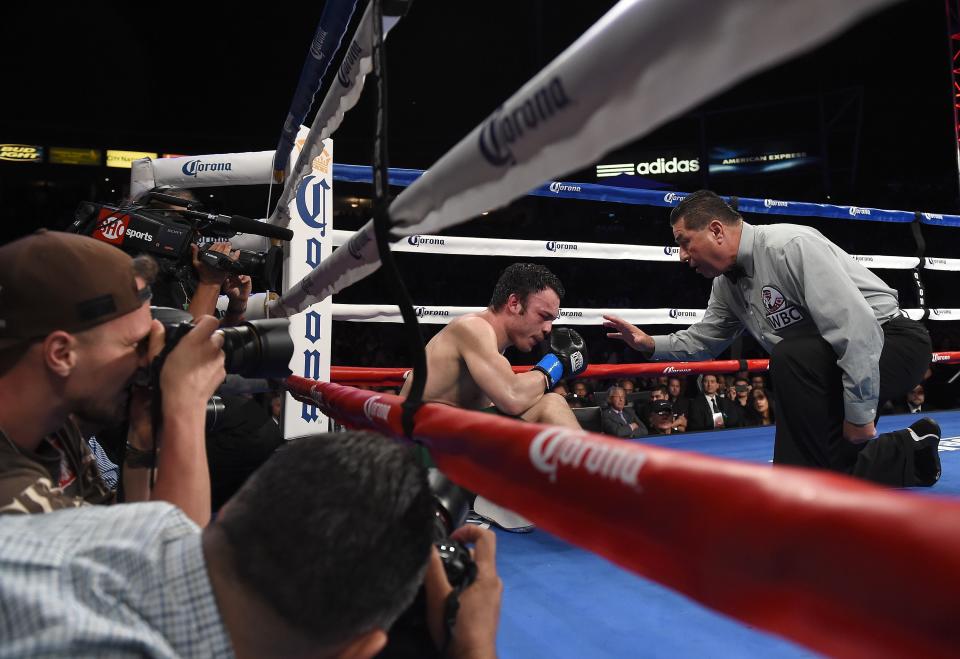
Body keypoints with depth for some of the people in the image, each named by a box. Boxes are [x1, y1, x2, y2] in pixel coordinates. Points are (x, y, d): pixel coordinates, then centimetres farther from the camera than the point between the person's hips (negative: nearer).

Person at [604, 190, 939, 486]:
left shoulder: (790, 246, -27)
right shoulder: (725, 284, 1)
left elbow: (857, 328, -31)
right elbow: (702, 341, 16)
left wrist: (859, 415, -26)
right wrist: (651, 344, -1)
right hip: (831, 363, 9)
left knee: (790, 357, -36)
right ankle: (911, 450, 23)